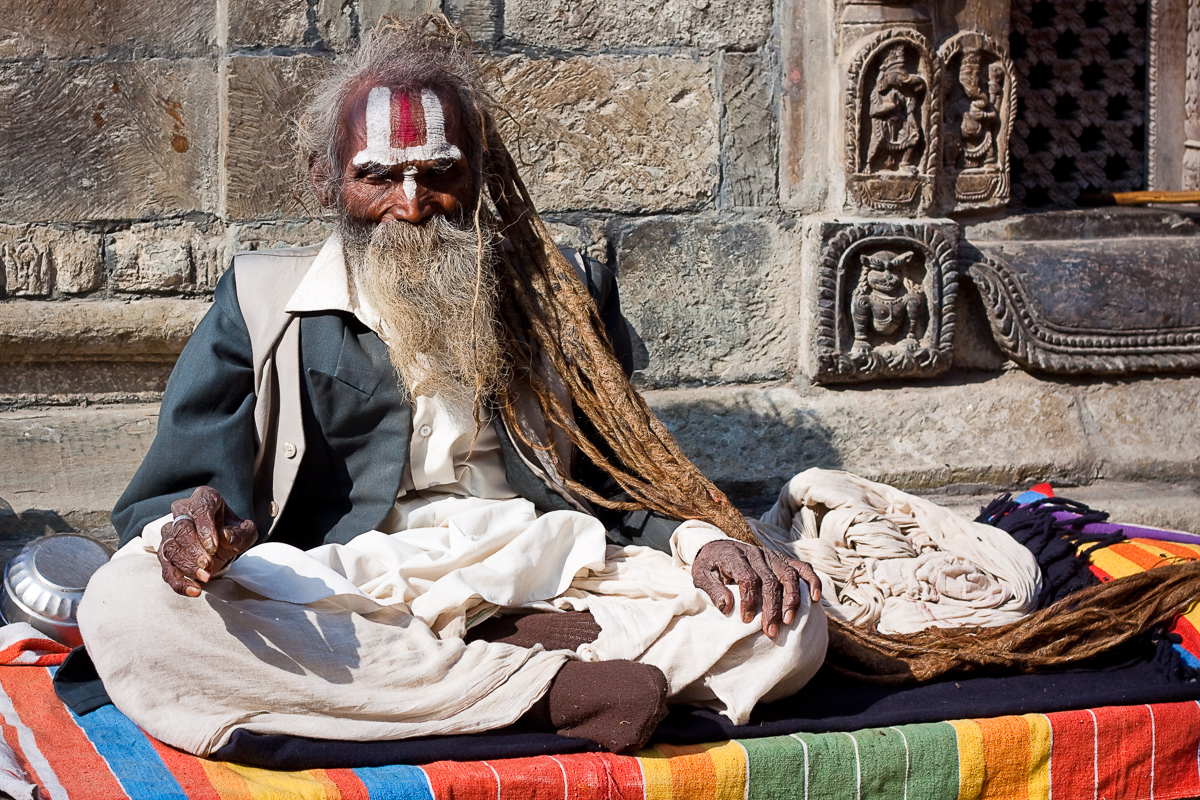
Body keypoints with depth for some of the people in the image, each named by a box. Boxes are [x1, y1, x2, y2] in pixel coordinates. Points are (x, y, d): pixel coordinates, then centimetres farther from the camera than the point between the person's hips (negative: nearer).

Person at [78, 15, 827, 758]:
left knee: (787, 620, -20)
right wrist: (188, 532, -20)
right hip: (341, 607, -1)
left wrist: (701, 537, -4)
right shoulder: (261, 301, 12)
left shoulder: (564, 295, 18)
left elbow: (624, 480, 20)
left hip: (547, 583, 1)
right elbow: (169, 498, 6)